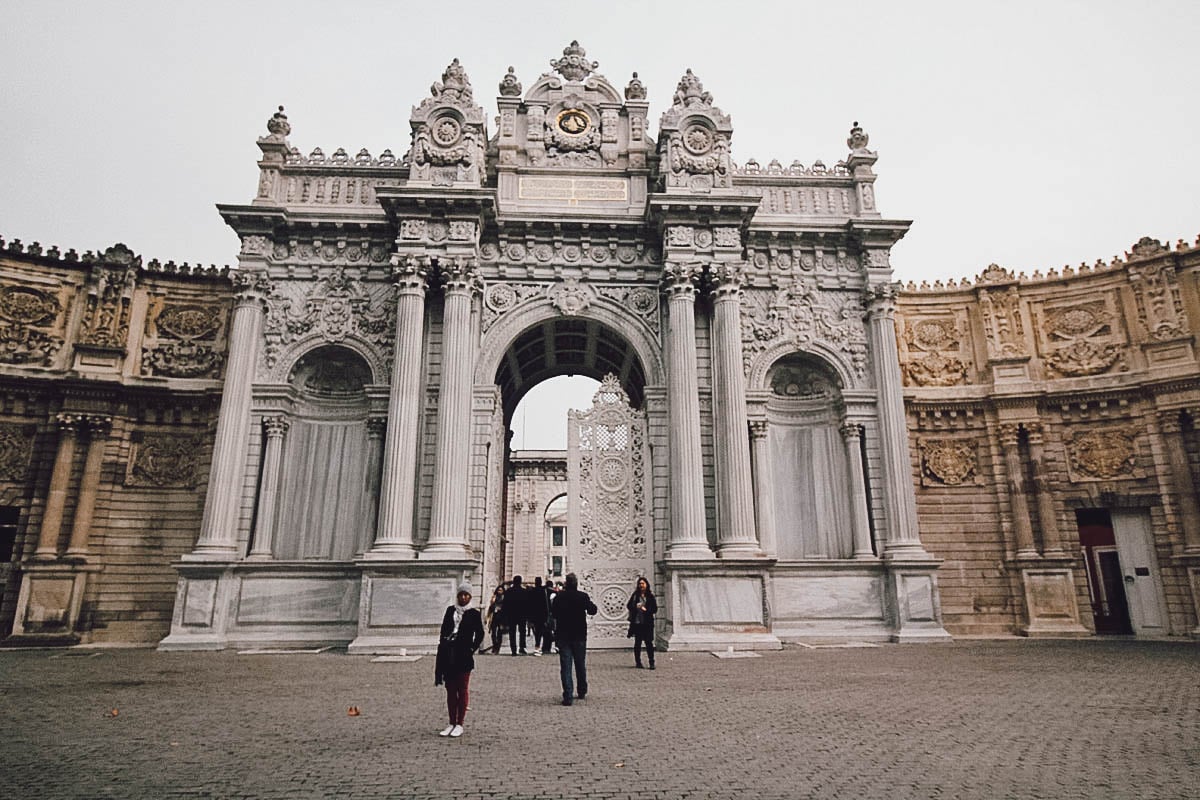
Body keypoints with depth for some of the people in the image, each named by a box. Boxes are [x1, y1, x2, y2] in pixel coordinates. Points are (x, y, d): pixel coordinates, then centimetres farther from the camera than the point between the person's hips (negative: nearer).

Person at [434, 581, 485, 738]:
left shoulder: (474, 614, 1)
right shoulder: (450, 610, 11)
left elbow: (479, 634, 2)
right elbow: (443, 631, 11)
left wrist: (472, 649, -6)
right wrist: (442, 647, 2)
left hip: (463, 656, -4)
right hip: (448, 655, 4)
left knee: (462, 690, 2)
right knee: (450, 690, 10)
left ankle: (459, 725, 9)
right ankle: (451, 723, 19)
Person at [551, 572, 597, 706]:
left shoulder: (559, 597, -5)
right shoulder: (583, 596, -9)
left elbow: (553, 613, 5)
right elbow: (592, 610, -7)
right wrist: (592, 604, 12)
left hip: (563, 636, 0)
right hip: (579, 636, 0)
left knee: (565, 666, 1)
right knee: (580, 665, 17)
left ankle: (568, 696, -6)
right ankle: (582, 691, 30)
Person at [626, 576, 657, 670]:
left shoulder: (650, 596, 4)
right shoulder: (635, 595, 6)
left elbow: (655, 609, 2)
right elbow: (629, 606, 6)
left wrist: (646, 610, -15)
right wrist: (635, 607, -14)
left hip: (647, 623, -1)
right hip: (637, 622, 1)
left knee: (649, 642, -4)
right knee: (637, 642, 7)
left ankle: (652, 663, 1)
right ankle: (638, 662, 17)